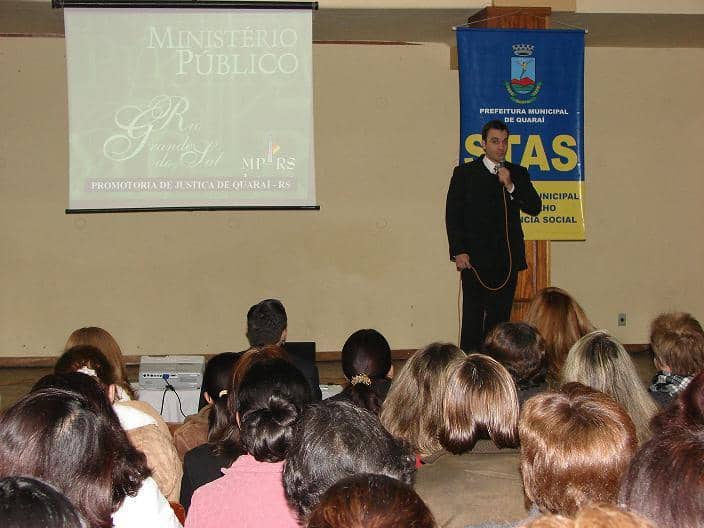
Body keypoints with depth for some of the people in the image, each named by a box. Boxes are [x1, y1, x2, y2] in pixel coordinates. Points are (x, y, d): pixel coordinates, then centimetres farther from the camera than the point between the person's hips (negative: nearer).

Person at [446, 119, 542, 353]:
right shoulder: (464, 173, 3)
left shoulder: (518, 174, 12)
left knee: (500, 316, 5)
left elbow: (535, 208, 3)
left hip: (507, 259, 3)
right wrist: (458, 252, -8)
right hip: (475, 258, -3)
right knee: (473, 315, -2)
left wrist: (511, 187, -10)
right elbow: (453, 215, 0)